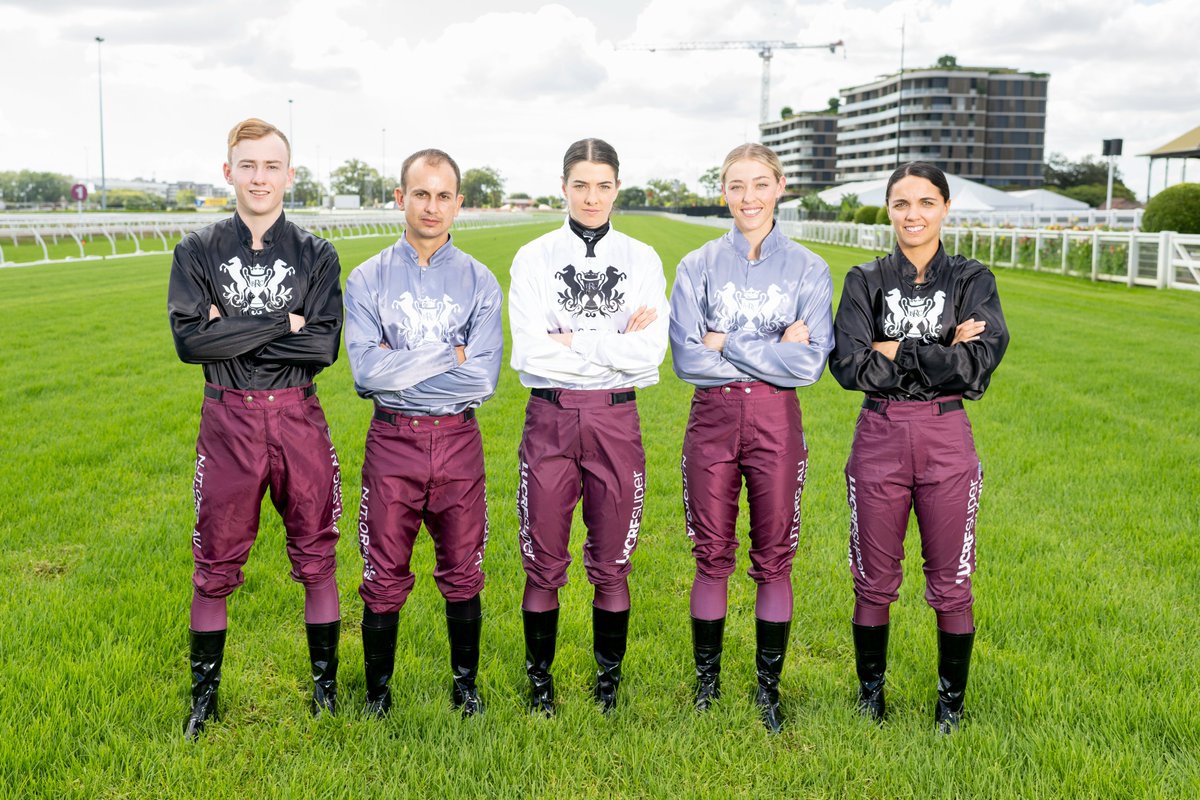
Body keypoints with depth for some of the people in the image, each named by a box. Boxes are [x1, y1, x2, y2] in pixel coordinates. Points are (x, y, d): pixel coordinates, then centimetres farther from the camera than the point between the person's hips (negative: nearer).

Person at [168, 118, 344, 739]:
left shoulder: (316, 255, 2)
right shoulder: (198, 251, 2)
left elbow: (323, 346, -10)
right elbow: (189, 339, -11)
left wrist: (232, 332, -12)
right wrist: (280, 324, -13)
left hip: (298, 418, 0)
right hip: (228, 420, 0)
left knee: (317, 558, 9)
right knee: (215, 566, 9)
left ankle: (325, 682, 25)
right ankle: (204, 693, 26)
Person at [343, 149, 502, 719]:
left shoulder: (479, 282, 2)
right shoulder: (367, 279, 1)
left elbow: (482, 378, -10)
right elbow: (366, 369, -13)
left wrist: (400, 367, -10)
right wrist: (445, 356, -12)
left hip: (458, 440, 1)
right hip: (392, 441, 0)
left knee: (462, 574, 11)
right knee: (384, 579, 6)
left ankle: (465, 685, 29)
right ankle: (377, 691, 25)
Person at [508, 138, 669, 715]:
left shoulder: (642, 261, 5)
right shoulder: (534, 258, 3)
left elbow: (649, 355, -8)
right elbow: (531, 353, -10)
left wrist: (573, 342, -9)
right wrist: (614, 346, -10)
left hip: (616, 419, 1)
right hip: (549, 417, 0)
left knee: (611, 564, 9)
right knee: (543, 564, 6)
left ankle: (608, 683, 25)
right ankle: (539, 681, 23)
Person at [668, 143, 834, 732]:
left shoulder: (808, 268, 3)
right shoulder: (698, 266, 4)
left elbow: (810, 363, -8)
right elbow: (686, 359, -8)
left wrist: (727, 343, -10)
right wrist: (772, 353, -11)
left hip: (776, 421, 0)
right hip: (712, 418, 0)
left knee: (774, 560, 6)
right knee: (711, 557, 7)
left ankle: (768, 687, 21)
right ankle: (707, 683, 23)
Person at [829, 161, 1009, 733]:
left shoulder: (972, 280, 3)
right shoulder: (865, 281, 3)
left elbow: (979, 365, -12)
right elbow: (848, 365, -12)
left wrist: (897, 352, -12)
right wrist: (941, 354, -14)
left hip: (946, 438, 0)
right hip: (879, 435, 0)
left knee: (950, 582, 8)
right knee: (874, 579, 10)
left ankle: (951, 703, 26)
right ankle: (870, 694, 28)